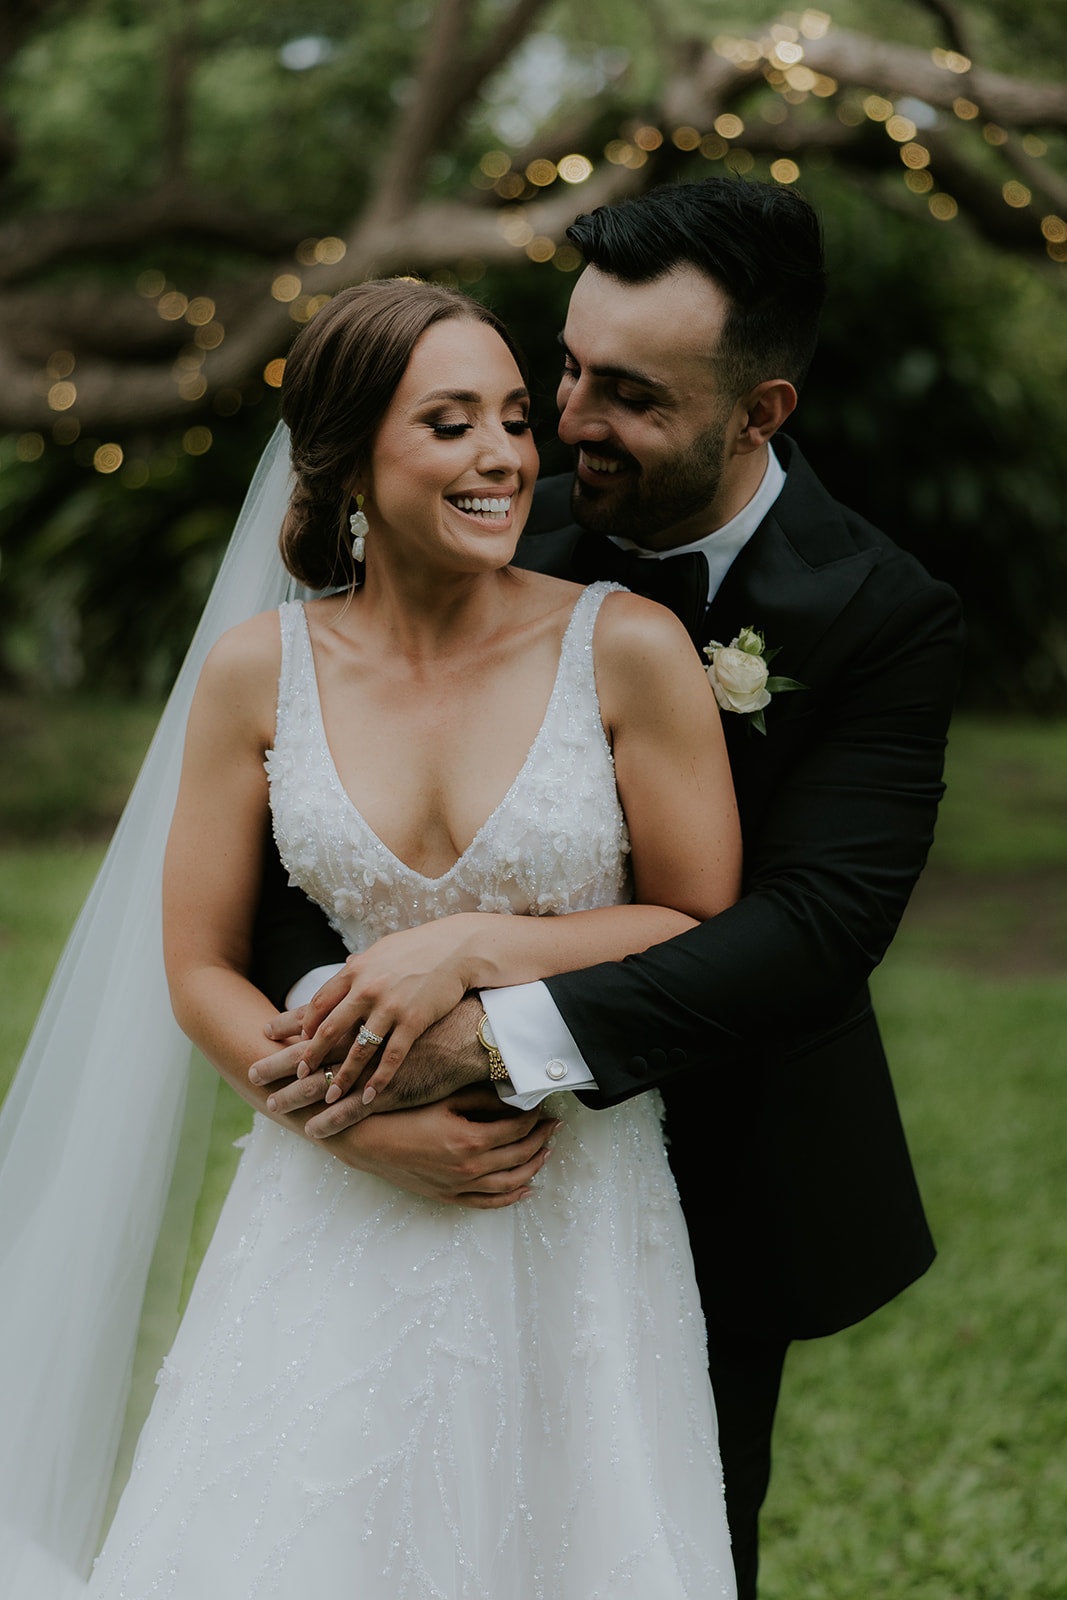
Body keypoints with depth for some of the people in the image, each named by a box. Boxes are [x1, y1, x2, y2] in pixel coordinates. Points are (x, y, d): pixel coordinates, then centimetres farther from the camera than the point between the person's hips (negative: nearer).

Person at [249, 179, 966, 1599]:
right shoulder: (503, 549, -8)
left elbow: (817, 921, -28)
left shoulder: (882, 618, -17)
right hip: (494, 1172, 3)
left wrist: (492, 1034, -39)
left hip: (721, 1194, -2)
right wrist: (340, 1030, -32)